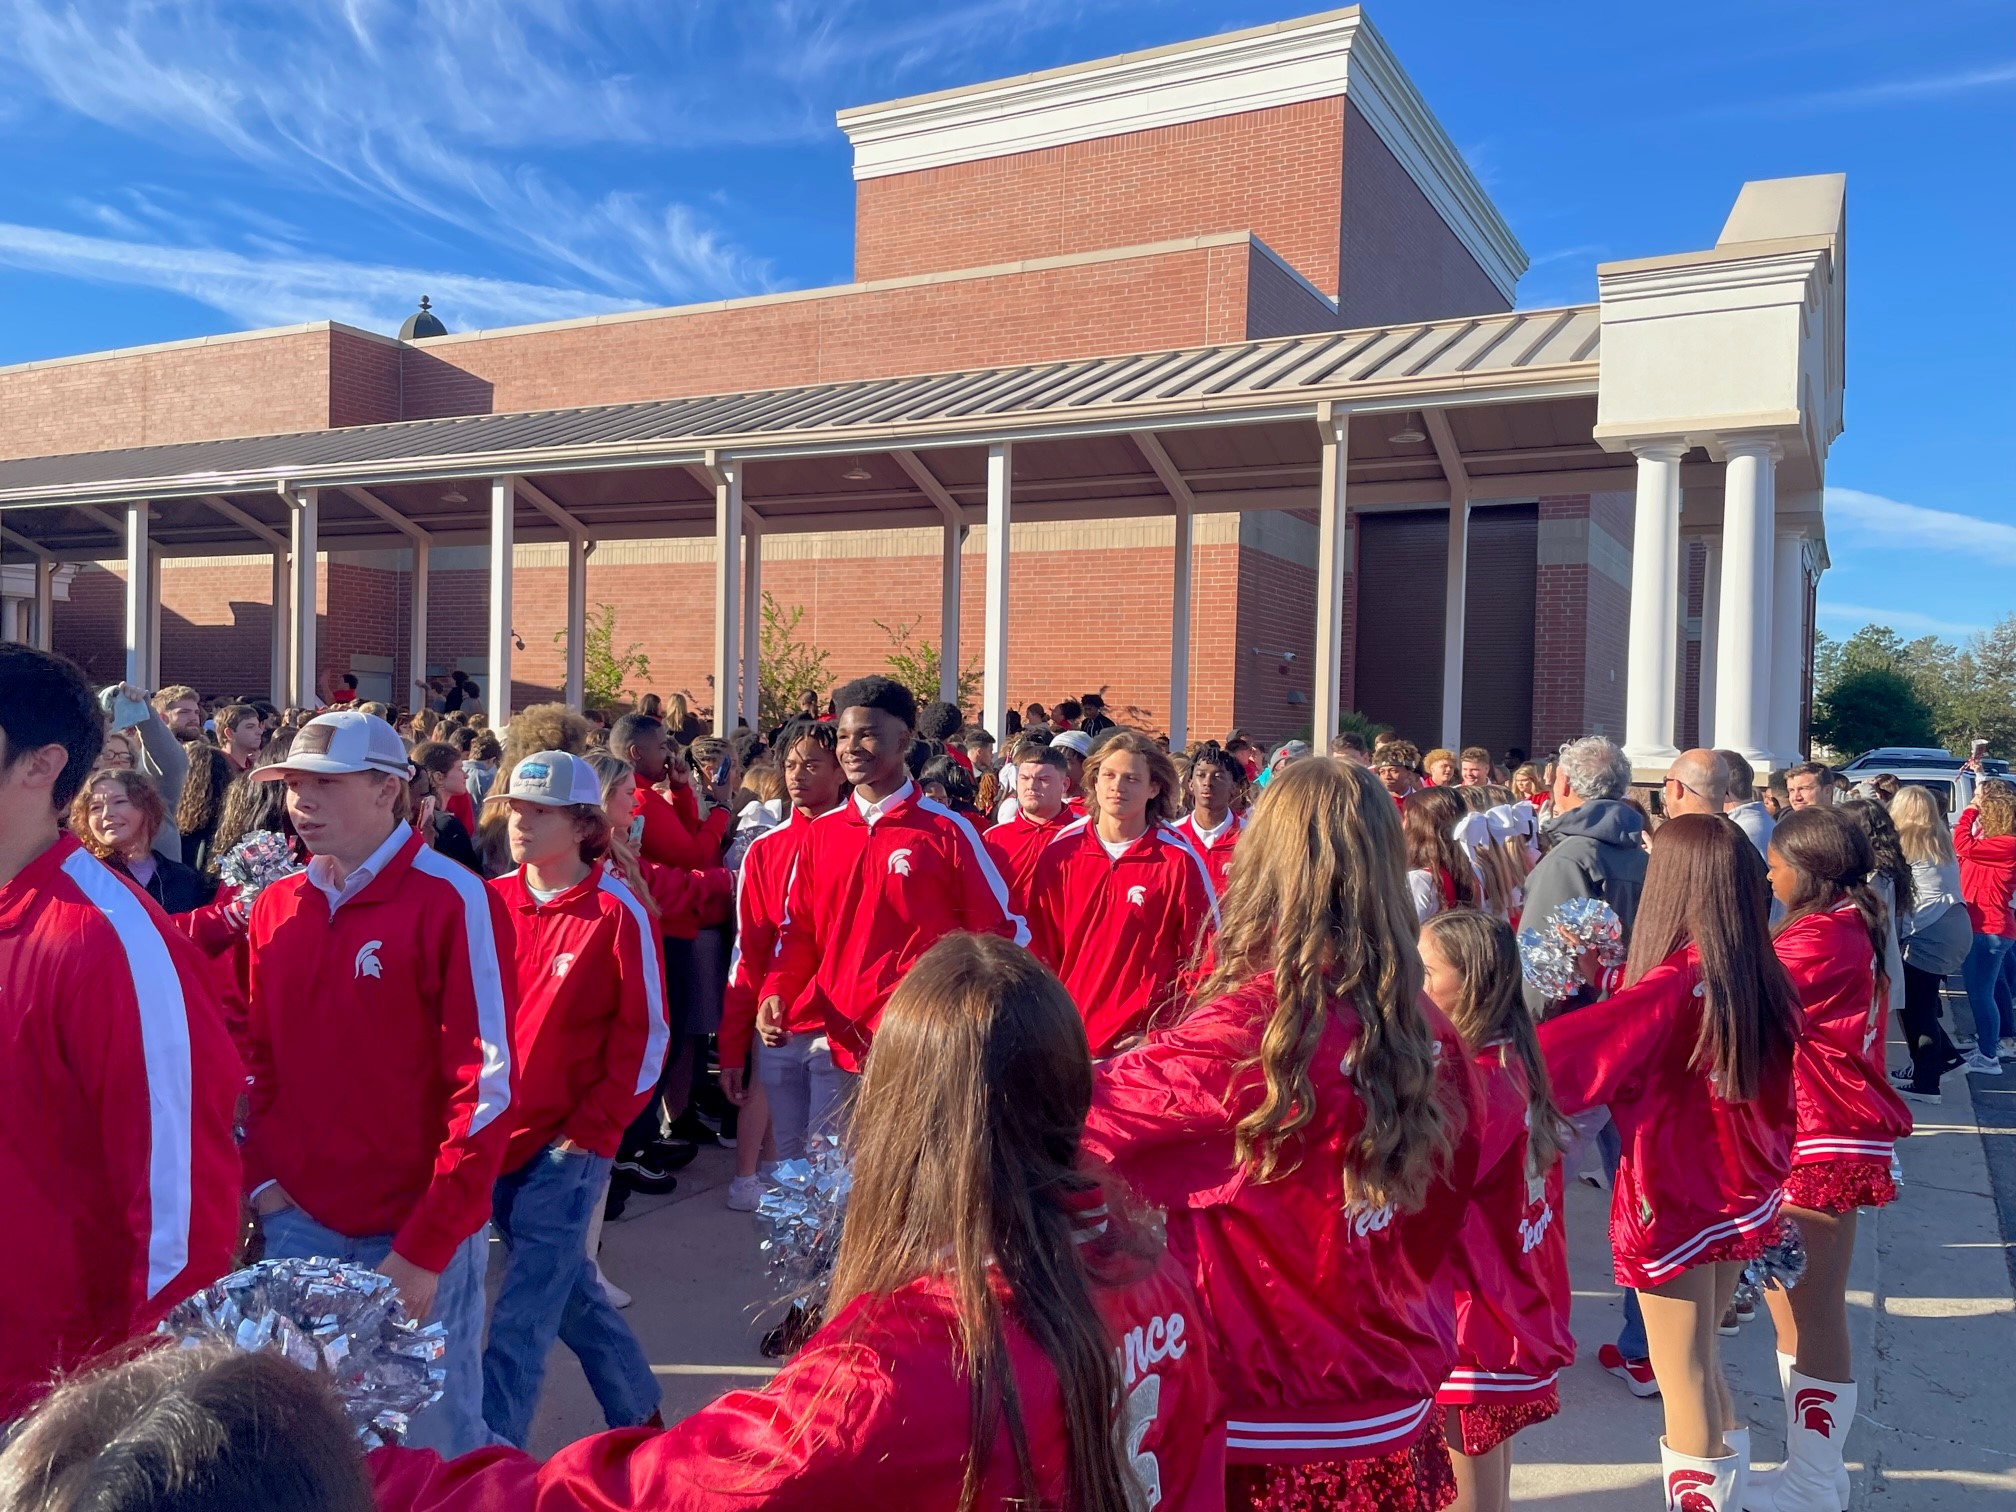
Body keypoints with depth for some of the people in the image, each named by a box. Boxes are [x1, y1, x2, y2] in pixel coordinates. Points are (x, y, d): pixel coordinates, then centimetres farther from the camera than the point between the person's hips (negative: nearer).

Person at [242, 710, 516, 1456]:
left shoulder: (453, 900, -13)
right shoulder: (275, 906, 5)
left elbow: (486, 1083, -16)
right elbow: (256, 1057, 15)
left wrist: (424, 1247, -16)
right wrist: (262, 1179, 2)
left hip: (420, 1230, -5)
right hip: (298, 1223, 5)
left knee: (433, 1434, 11)